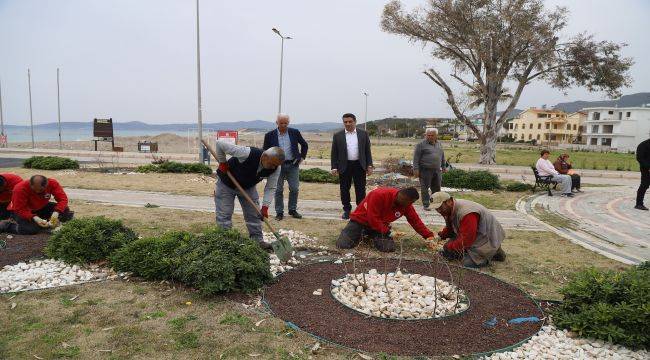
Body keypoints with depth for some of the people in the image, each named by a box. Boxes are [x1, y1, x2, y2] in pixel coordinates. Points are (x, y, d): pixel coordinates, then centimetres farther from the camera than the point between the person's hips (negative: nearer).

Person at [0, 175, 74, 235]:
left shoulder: (52, 183, -23)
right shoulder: (20, 189, -30)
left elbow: (63, 199, -25)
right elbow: (20, 209, -27)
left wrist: (56, 213, -40)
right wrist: (34, 218, -40)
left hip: (41, 208, 3)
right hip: (23, 211, -3)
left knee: (65, 210, -19)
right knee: (32, 229, -27)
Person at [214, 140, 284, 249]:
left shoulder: (275, 168, -24)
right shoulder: (248, 154, -40)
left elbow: (270, 188, -15)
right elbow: (220, 144, -34)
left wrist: (265, 207, -25)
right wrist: (222, 162, -22)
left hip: (248, 186, 4)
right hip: (226, 183, -4)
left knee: (254, 214, 4)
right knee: (224, 215, -5)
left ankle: (258, 240, 15)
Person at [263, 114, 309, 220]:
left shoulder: (294, 132, 2)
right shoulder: (270, 135, -2)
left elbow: (304, 145, 15)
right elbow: (265, 151, 6)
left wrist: (302, 157, 9)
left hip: (293, 165, 1)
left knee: (294, 189, 5)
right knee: (278, 190, 3)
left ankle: (293, 210, 20)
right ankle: (279, 212, 13)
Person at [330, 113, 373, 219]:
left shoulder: (363, 134, 5)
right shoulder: (337, 135, 3)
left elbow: (367, 151, 6)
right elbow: (334, 153, 4)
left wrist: (369, 166, 0)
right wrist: (334, 167, -3)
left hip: (359, 166, 0)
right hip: (344, 166, 0)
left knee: (360, 189, 3)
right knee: (344, 189, 6)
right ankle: (346, 210, 19)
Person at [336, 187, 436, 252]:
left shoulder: (406, 204, -9)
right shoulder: (379, 195, -30)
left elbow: (415, 221, -1)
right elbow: (373, 218, -28)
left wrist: (429, 235, -7)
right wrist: (387, 231, -24)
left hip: (381, 225, 5)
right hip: (361, 220, -5)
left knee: (389, 248, -19)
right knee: (343, 245, -20)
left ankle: (370, 235, 12)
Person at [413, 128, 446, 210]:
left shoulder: (439, 144, 14)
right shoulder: (421, 144, -5)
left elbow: (442, 156, 24)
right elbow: (416, 158, -8)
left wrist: (443, 166, 24)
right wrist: (416, 169, -13)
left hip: (437, 171, 6)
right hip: (425, 170, -5)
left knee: (436, 188, 10)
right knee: (425, 188, -1)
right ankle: (426, 205, 6)